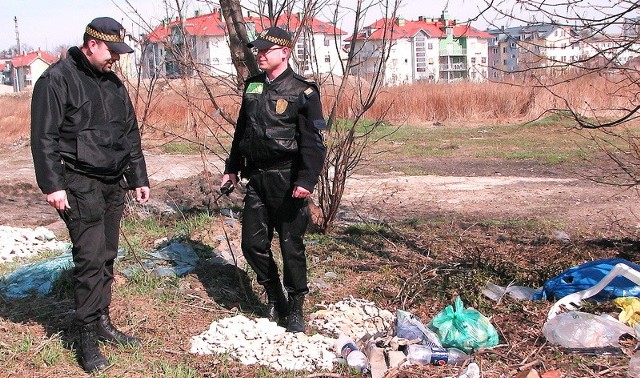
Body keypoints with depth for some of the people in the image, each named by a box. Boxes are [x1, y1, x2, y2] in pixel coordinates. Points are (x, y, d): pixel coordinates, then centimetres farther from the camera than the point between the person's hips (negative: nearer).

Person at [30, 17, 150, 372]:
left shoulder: (114, 83, 14)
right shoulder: (58, 80, -8)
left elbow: (131, 134, 20)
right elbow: (44, 138, -12)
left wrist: (139, 178, 18)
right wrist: (52, 185, -17)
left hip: (114, 184, 7)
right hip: (80, 186, -7)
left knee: (107, 257, 12)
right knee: (89, 259, -8)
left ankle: (103, 322, 23)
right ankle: (88, 337, 2)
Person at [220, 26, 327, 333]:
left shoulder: (302, 92, -8)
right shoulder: (252, 87, 12)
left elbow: (313, 141, -14)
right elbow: (241, 131, 22)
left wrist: (306, 180, -24)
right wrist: (232, 168, 21)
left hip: (287, 180, -6)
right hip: (256, 178, 6)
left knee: (291, 245, 0)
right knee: (253, 243, 8)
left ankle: (295, 311, 16)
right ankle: (274, 300, 27)